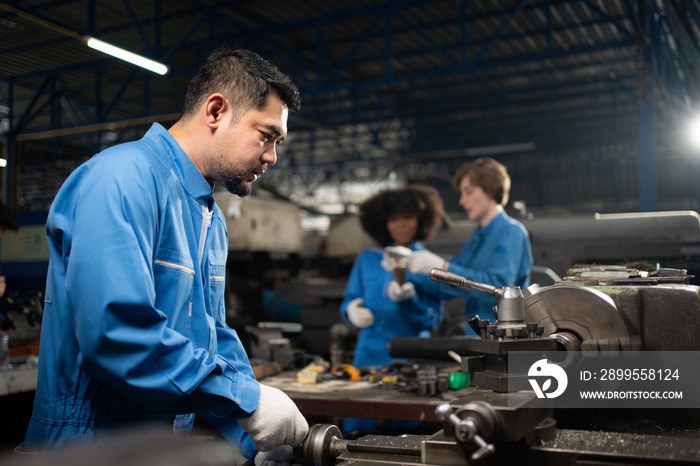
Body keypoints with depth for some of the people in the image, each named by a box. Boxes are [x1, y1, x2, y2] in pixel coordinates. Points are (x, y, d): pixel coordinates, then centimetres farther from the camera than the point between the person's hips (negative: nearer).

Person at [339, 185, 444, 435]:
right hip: (368, 354, 2)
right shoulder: (368, 259, 10)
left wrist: (409, 300, -20)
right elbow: (349, 301, 14)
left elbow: (433, 320, -2)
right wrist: (352, 310, -8)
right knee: (356, 431, 2)